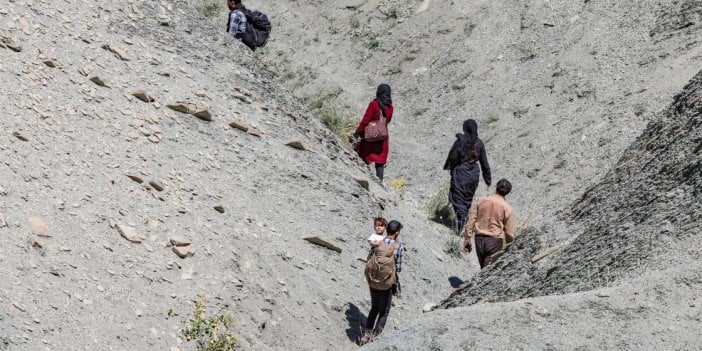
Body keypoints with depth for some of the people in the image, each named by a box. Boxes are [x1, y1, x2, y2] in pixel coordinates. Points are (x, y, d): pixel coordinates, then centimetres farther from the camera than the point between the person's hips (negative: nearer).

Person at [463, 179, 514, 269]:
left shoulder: (482, 201, 1)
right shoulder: (507, 208, -7)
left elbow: (471, 221, 2)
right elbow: (509, 232, -3)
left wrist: (467, 238, 9)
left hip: (479, 239, 4)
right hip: (494, 240, -4)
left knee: (483, 268, 19)